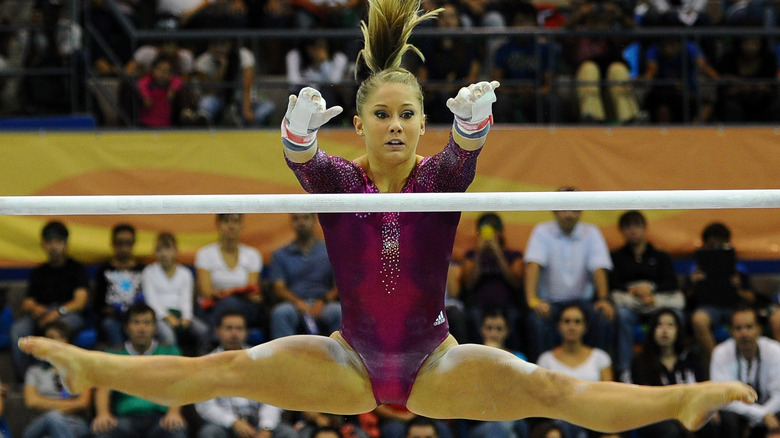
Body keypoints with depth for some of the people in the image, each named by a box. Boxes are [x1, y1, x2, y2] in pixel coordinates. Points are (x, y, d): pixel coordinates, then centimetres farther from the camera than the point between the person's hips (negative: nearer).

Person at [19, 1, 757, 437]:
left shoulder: (440, 178, -5)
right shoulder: (337, 181, -3)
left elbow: (465, 151, -29)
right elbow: (301, 157, -28)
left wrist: (474, 121, -54)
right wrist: (299, 127, -53)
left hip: (435, 361, -1)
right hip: (351, 359, 1)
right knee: (231, 369, -15)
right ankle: (91, 369, -16)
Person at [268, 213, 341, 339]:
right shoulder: (280, 255, 17)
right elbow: (279, 288, 5)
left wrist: (323, 301, -14)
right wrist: (297, 302, -16)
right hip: (294, 305, 0)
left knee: (339, 312, -34)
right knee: (280, 312, -35)